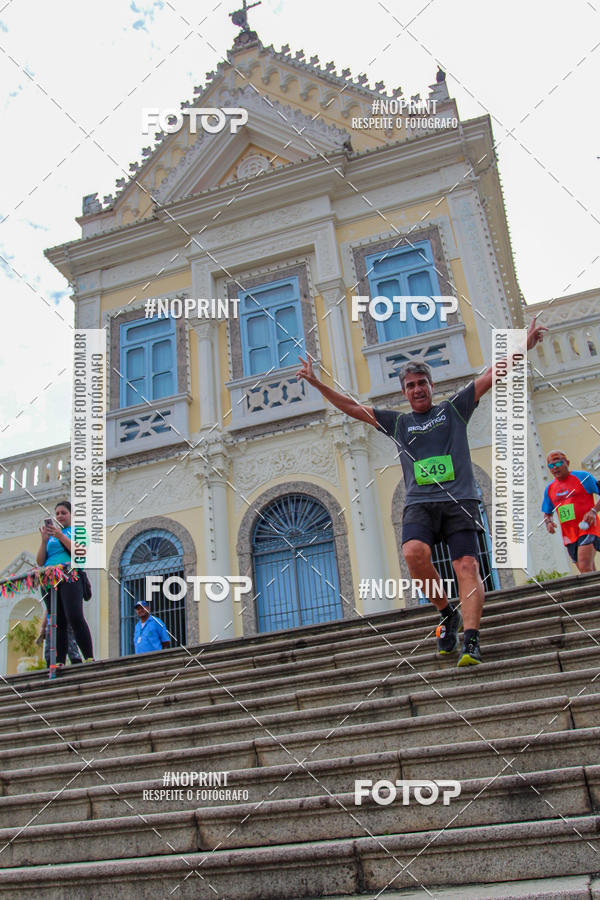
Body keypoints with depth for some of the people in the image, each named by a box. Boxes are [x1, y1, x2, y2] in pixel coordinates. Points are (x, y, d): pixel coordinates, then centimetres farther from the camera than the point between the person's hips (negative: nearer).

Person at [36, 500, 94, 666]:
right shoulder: (51, 535, 26)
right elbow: (40, 562, 16)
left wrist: (61, 536, -9)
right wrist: (44, 540, 2)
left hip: (70, 576, -4)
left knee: (75, 616, -21)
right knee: (57, 623, -2)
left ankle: (89, 658, -22)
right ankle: (59, 663, -4)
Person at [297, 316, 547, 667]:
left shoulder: (454, 408, 16)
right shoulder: (398, 422, 20)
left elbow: (492, 376, 12)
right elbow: (352, 407, 20)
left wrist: (523, 346, 4)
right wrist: (317, 383, 16)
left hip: (460, 500, -1)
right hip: (420, 503, 1)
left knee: (467, 566, -14)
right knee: (414, 552, -25)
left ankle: (471, 641, -18)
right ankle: (447, 613, -4)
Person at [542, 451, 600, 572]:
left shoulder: (582, 477, -1)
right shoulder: (549, 489, 14)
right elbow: (547, 513, 22)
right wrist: (548, 522, 0)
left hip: (587, 528, -6)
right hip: (569, 535, 6)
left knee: (585, 568, -22)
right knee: (589, 572, 8)